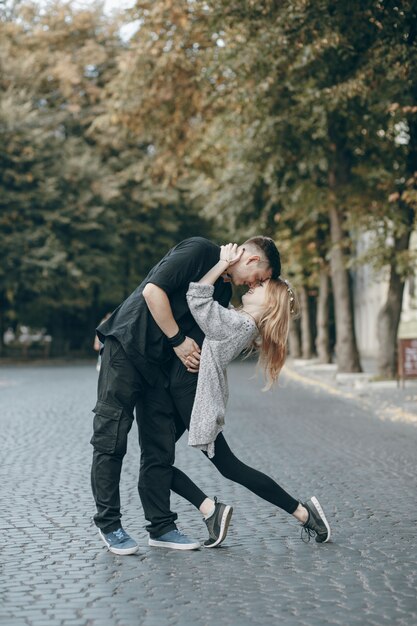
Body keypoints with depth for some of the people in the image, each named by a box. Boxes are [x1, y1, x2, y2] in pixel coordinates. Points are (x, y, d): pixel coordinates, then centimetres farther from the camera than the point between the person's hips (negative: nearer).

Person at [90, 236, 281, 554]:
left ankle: (161, 526, 13)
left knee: (161, 449, 6)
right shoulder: (199, 250, -12)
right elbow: (152, 291, -19)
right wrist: (178, 340, -13)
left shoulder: (224, 290, 15)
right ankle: (109, 524, 6)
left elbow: (207, 336, 16)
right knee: (111, 441, -3)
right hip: (126, 346, -8)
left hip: (161, 363, 8)